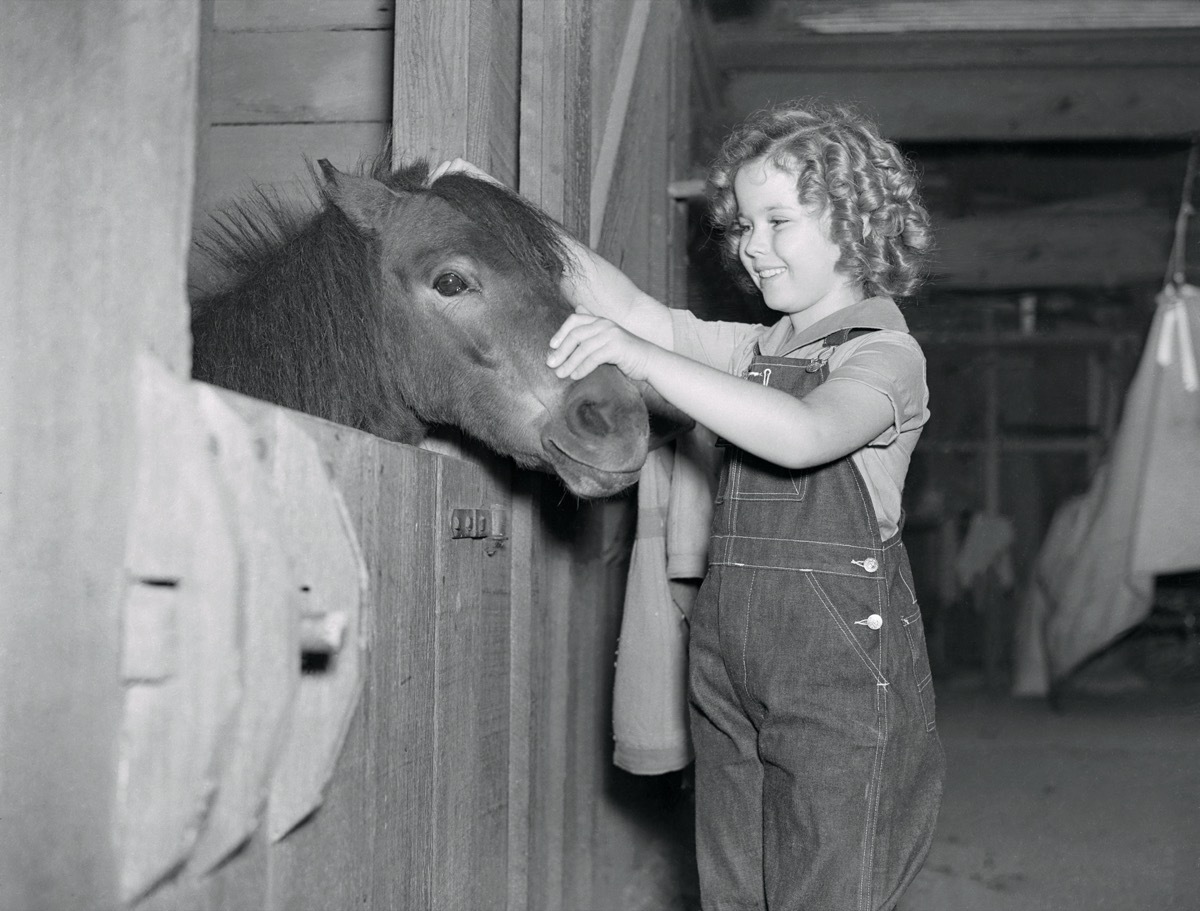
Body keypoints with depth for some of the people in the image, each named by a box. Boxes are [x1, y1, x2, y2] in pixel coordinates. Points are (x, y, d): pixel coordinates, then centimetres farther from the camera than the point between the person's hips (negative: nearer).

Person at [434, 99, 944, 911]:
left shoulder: (885, 353, -7)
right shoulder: (759, 350, 17)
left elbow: (801, 434, -27)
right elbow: (638, 310, 7)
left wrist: (639, 356, -33)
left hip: (841, 668, -7)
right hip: (730, 663, 7)